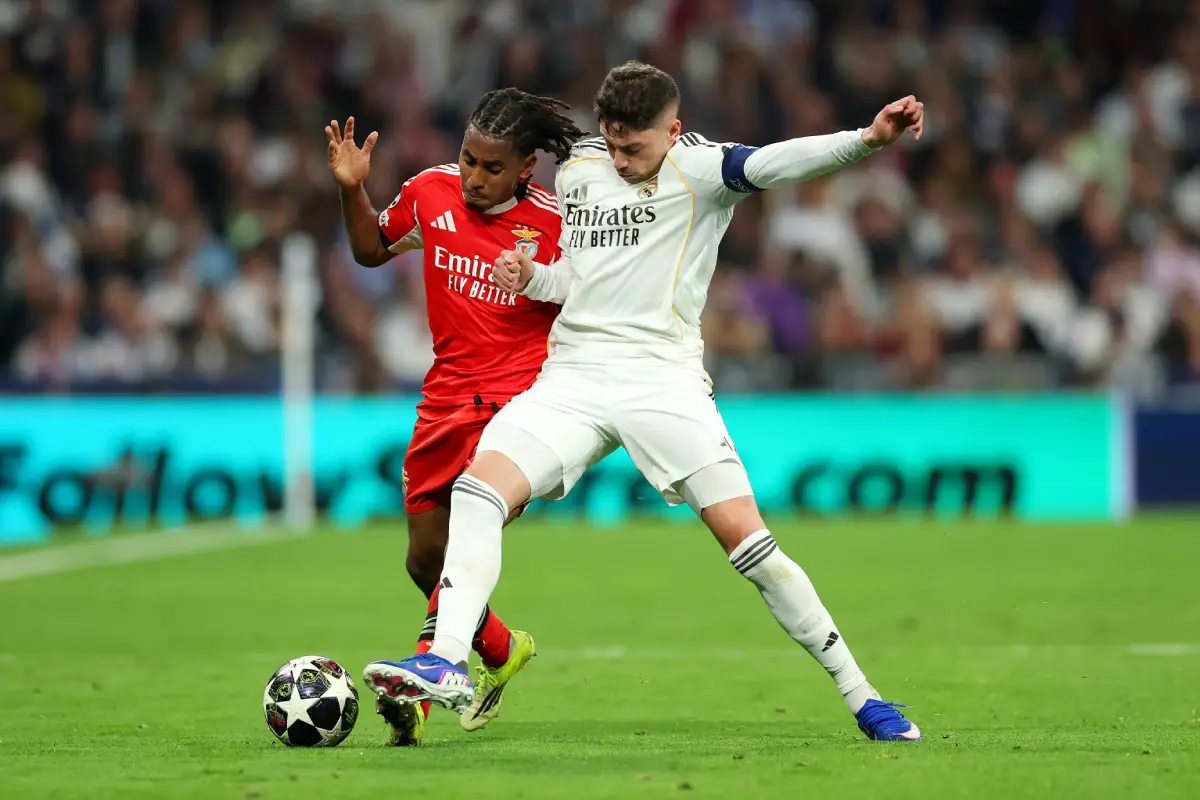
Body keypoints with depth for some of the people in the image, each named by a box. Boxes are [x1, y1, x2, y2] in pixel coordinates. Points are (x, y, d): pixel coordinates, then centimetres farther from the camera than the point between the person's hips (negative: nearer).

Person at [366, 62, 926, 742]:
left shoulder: (699, 168, -5)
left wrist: (868, 139, -43)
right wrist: (529, 277, 2)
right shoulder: (578, 170, 13)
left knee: (743, 533, -12)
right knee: (478, 489, -17)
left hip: (663, 374, -5)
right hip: (573, 373, 5)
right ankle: (447, 665, -21)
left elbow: (773, 164, -24)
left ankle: (858, 693, -1)